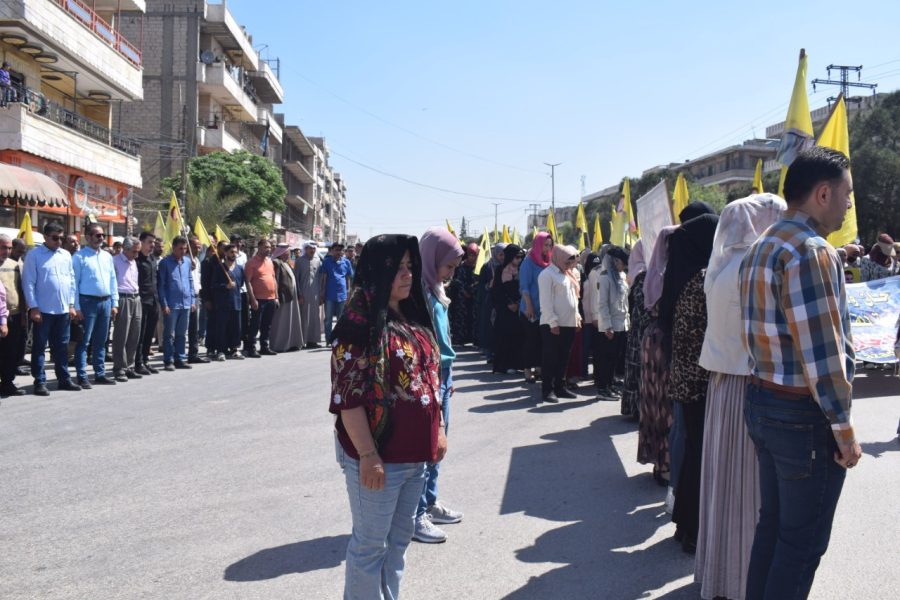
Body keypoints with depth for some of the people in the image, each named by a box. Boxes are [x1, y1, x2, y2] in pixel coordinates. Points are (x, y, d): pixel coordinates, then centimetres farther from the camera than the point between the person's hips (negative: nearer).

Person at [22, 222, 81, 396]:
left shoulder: (66, 255, 10)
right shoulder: (34, 255, -4)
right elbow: (28, 283, -7)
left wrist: (71, 304, 8)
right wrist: (33, 308, -12)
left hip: (63, 310, 5)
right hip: (43, 310, -4)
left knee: (61, 346, 12)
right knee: (39, 347, 4)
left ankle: (64, 379, 19)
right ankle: (40, 382, 9)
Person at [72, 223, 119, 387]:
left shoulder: (107, 256, 14)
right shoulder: (79, 256, -4)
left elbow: (113, 280, 15)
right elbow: (74, 283, -8)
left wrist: (114, 304, 10)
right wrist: (76, 307, -12)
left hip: (105, 301, 6)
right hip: (88, 302, -6)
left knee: (101, 341, 12)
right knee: (84, 341, -3)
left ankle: (100, 374, 20)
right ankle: (82, 377, 1)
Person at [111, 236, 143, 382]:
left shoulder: (134, 262, 17)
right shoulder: (115, 261, -7)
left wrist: (138, 296, 15)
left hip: (136, 299, 8)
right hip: (123, 299, -8)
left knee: (134, 336, 9)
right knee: (121, 337, -4)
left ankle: (129, 367, 17)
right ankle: (119, 369, 1)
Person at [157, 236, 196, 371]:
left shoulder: (187, 261, 11)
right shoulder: (165, 262, -5)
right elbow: (161, 285, -7)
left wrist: (192, 300, 10)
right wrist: (164, 304, -12)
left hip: (186, 304, 5)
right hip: (171, 305, -5)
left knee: (182, 334, 12)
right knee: (169, 334, 1)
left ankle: (180, 359, 20)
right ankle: (168, 361, 6)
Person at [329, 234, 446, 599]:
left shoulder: (413, 316, 8)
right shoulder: (360, 322, -16)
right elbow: (348, 397, -19)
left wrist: (438, 430, 15)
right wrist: (368, 455, -20)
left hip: (414, 452, 8)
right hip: (378, 454, -8)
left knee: (400, 537, 20)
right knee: (371, 543, 6)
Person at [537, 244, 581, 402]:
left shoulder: (569, 274, 17)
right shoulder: (547, 274, -8)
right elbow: (545, 301, -14)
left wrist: (577, 316, 12)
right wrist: (553, 322, -17)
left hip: (569, 323, 8)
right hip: (552, 325, -8)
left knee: (563, 358, 12)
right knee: (550, 358, -3)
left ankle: (560, 387, 20)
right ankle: (547, 390, 1)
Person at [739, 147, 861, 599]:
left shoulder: (761, 248, 12)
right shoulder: (810, 250, -18)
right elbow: (821, 351, -21)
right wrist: (844, 428, -15)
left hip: (763, 401, 9)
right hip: (804, 415, -9)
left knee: (772, 526, 18)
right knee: (802, 542, 4)